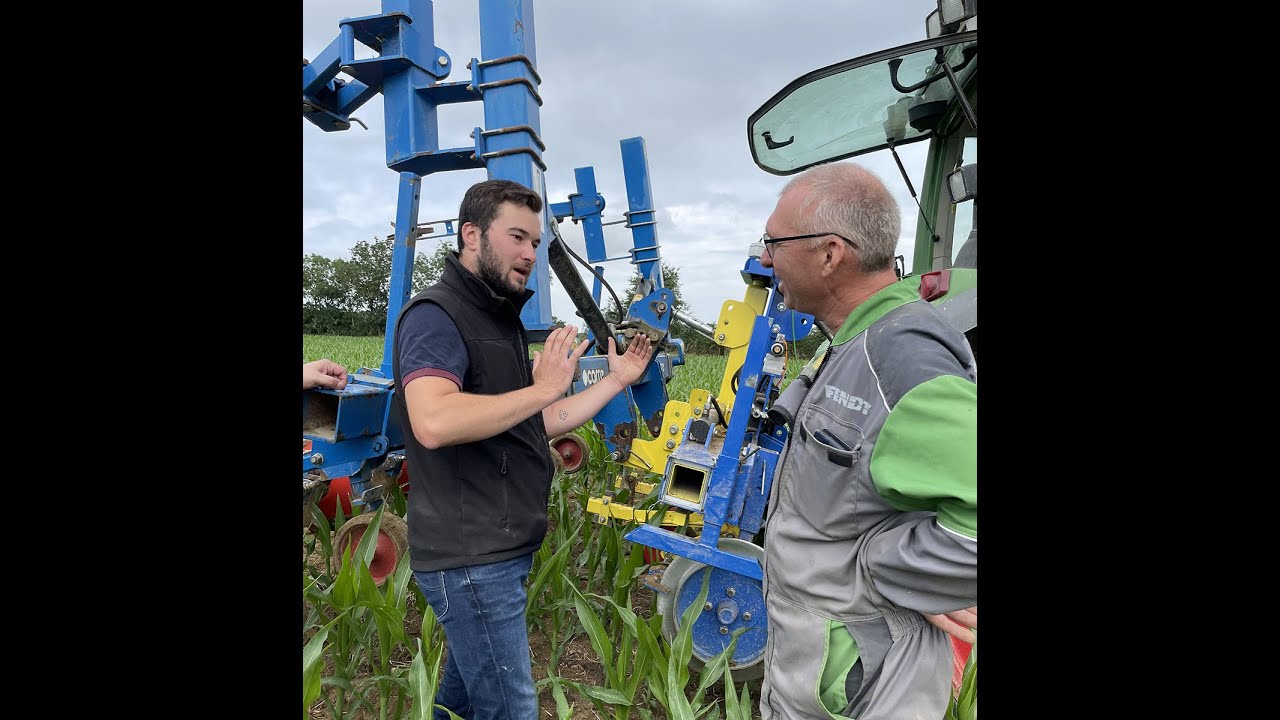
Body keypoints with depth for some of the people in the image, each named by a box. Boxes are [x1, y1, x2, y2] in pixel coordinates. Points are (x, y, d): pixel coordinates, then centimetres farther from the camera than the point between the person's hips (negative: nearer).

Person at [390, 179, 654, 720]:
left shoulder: (499, 320, 15)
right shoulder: (435, 316, -15)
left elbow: (537, 425, 16)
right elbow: (433, 423, -33)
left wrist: (616, 381, 12)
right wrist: (543, 388, -26)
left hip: (500, 549, 9)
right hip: (470, 556, -9)